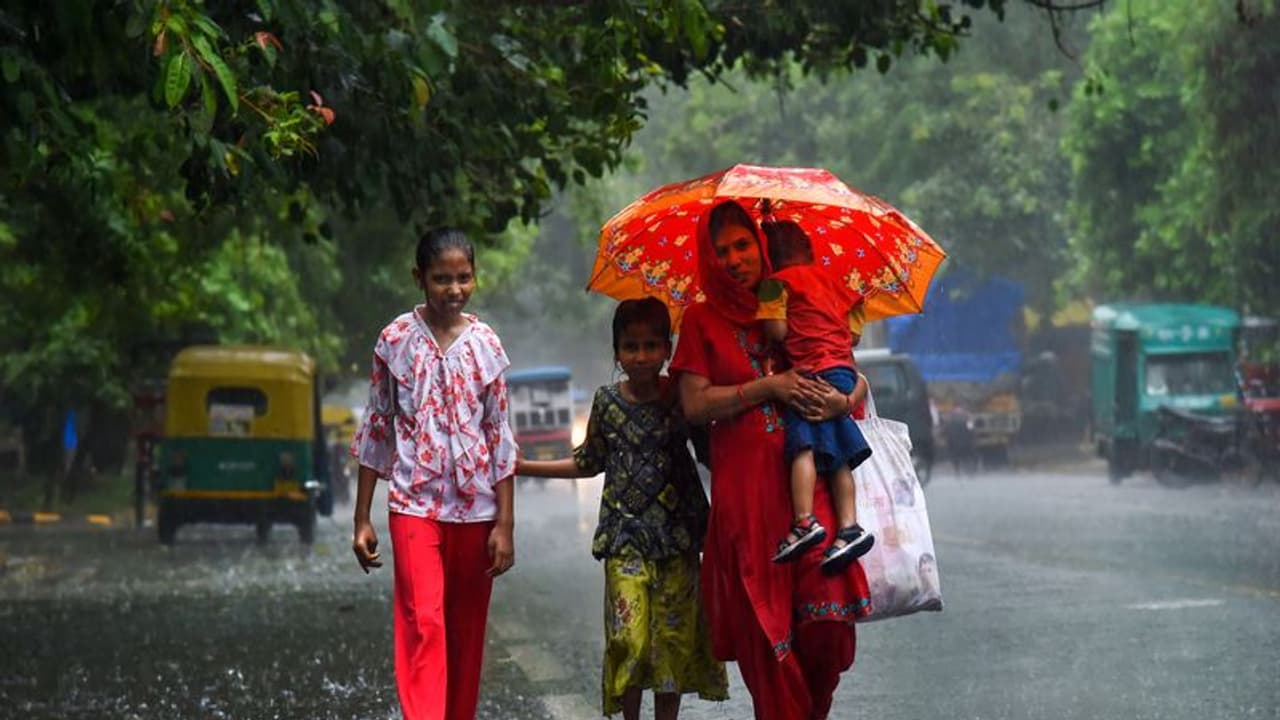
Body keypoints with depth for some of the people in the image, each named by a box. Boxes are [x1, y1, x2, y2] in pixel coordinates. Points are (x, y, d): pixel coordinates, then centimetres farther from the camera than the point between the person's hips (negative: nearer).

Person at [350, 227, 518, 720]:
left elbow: (500, 437, 5)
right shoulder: (396, 340, 0)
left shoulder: (485, 344, 3)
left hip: (475, 506, 2)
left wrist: (505, 523, 0)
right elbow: (376, 429, 5)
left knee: (467, 630, 9)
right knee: (423, 624, -14)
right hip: (415, 501, -2)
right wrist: (362, 519, 3)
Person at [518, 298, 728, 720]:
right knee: (629, 637, -10)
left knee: (674, 636, 1)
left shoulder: (681, 397, 0)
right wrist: (524, 467, 16)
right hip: (625, 537, 0)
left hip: (677, 536, 0)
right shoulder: (608, 402, 3)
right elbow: (589, 463, 17)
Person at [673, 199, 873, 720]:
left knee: (828, 615, -10)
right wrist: (768, 388, -10)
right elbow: (695, 404, -3)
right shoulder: (702, 320, 9)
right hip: (744, 484, -1)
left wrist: (843, 400, -8)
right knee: (764, 623, -5)